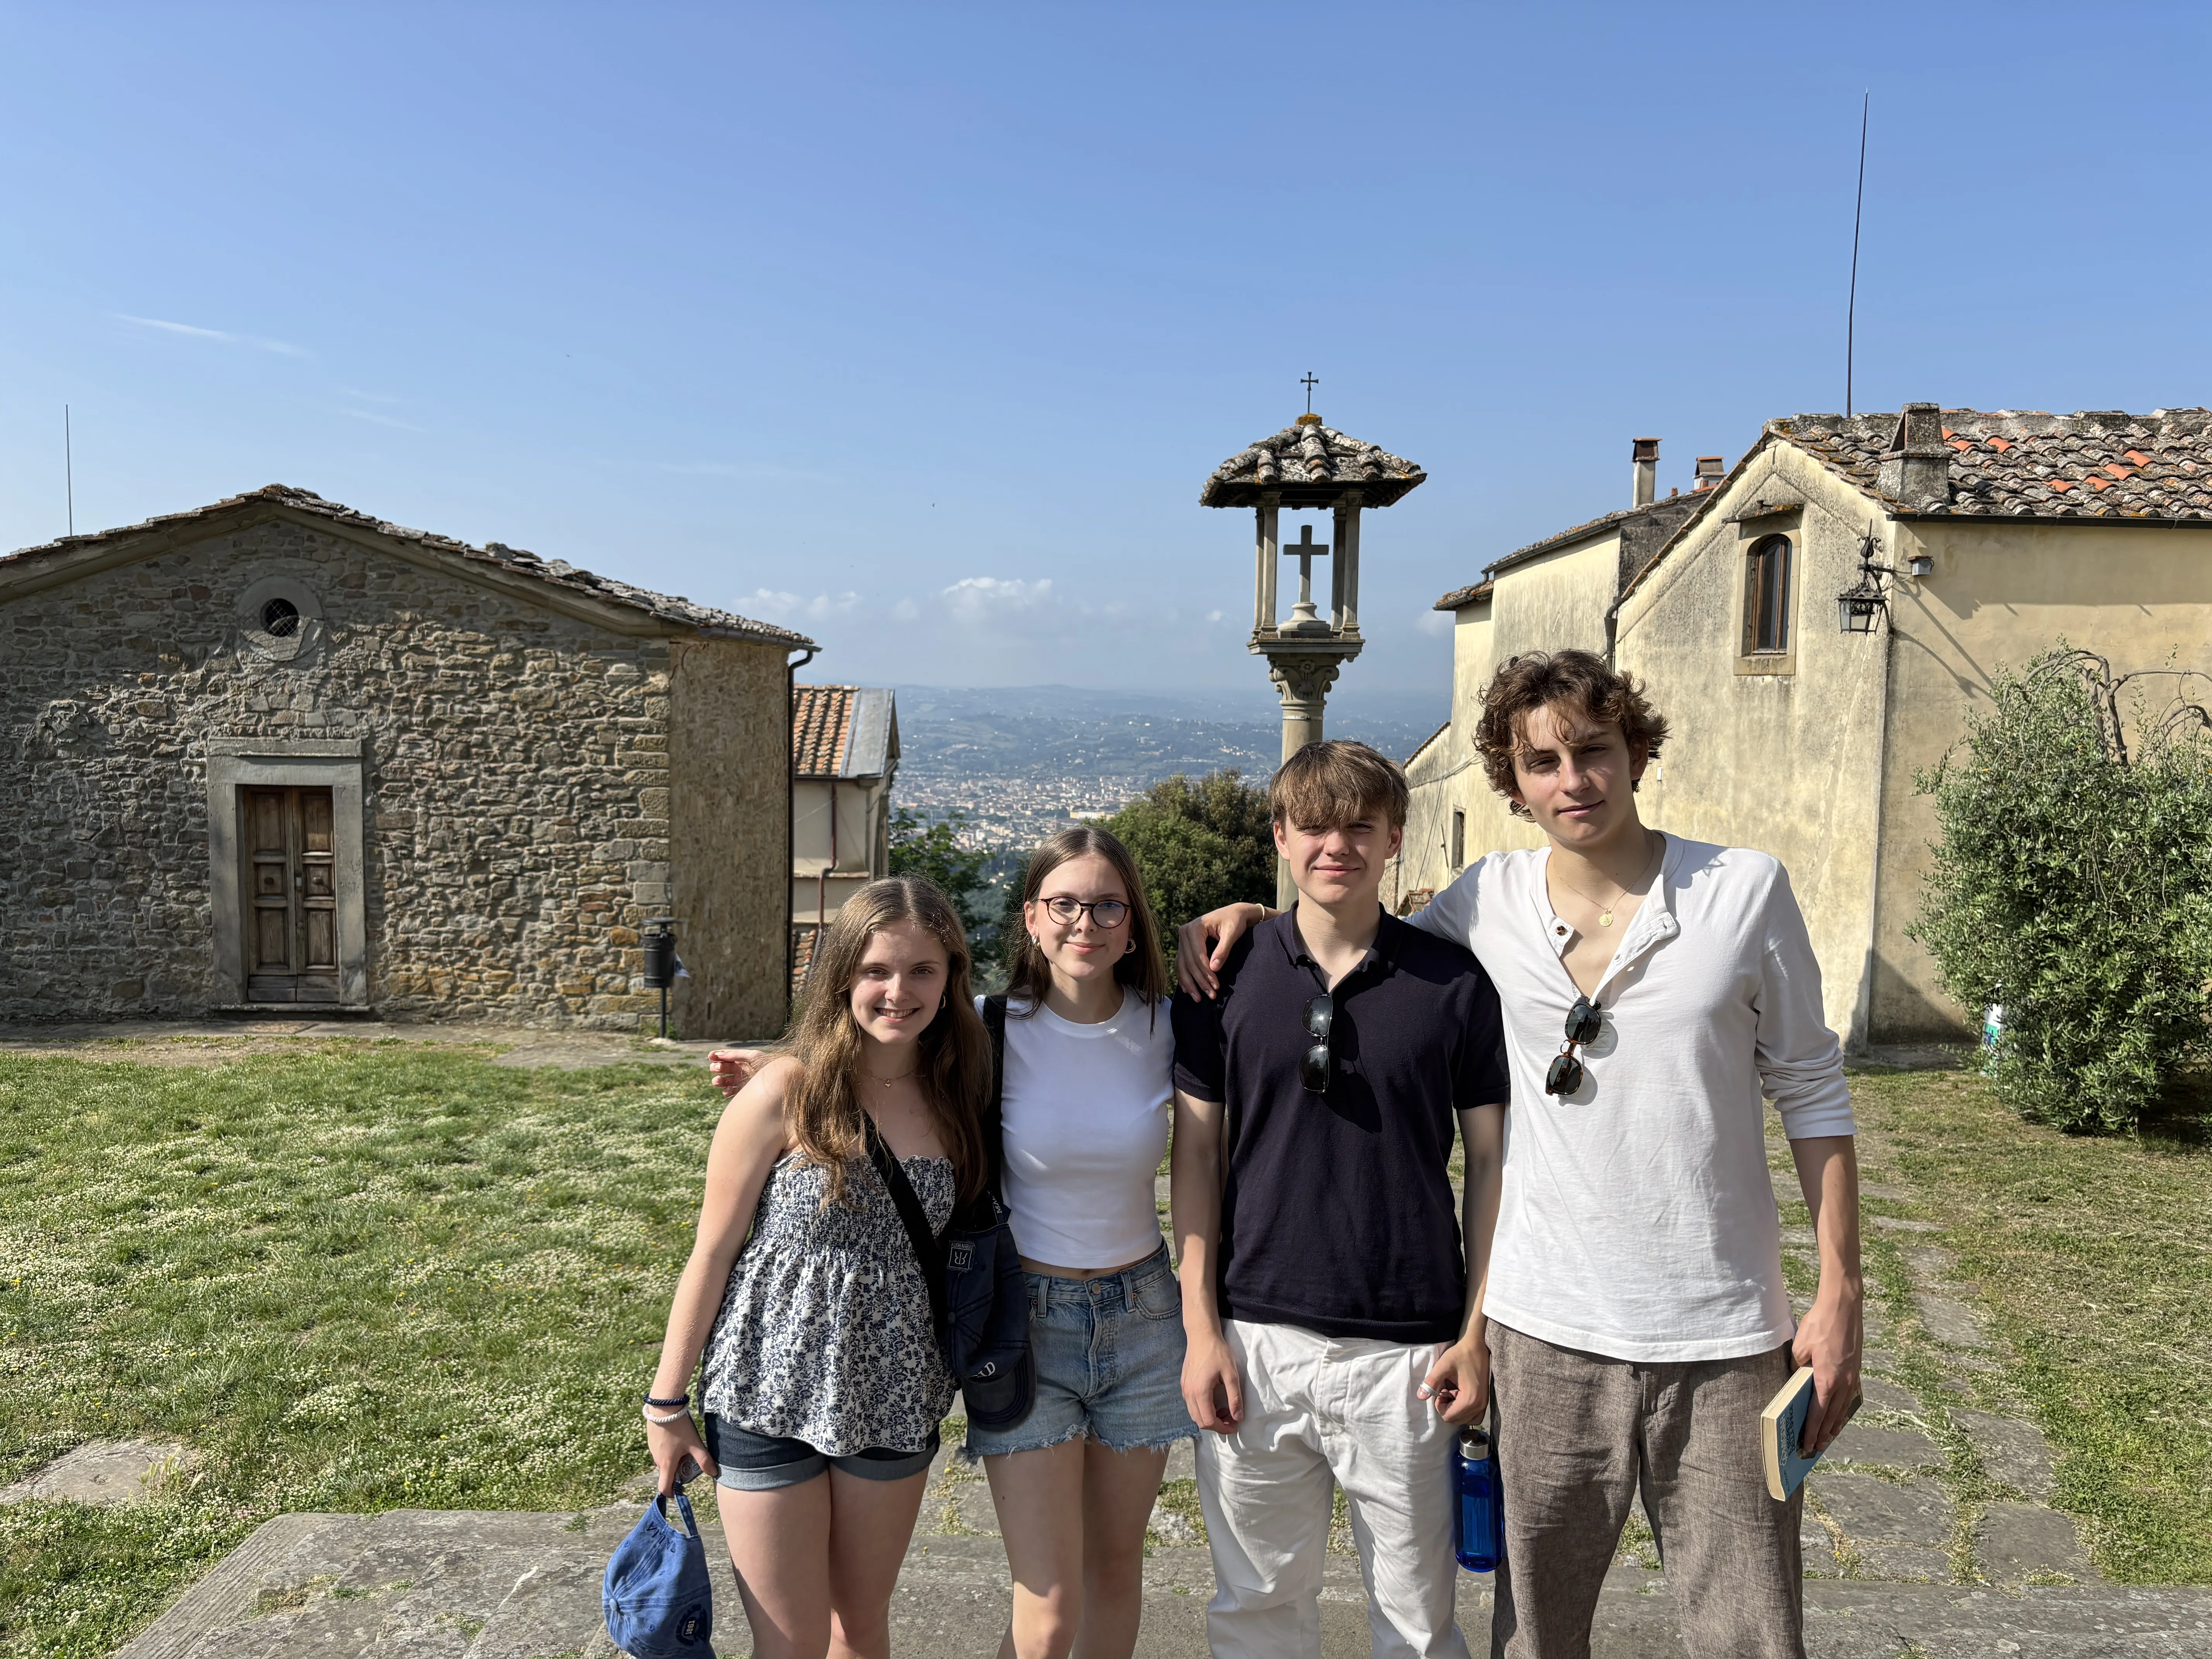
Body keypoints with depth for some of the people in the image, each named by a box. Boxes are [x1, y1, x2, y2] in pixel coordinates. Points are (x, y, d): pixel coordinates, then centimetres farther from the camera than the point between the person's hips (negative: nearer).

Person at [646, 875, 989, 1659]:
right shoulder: (786, 1090, -15)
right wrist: (667, 1401, -4)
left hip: (894, 1402, 4)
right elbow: (713, 1251, -8)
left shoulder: (955, 1093, -2)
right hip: (771, 1395, -4)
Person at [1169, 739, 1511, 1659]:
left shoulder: (1455, 981, -2)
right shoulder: (1227, 976, 0)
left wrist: (1477, 1331, -1)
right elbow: (1196, 1154, 4)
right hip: (1255, 1340, 1)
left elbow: (1490, 1158, 3)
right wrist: (1201, 1328, 0)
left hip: (1407, 1349, -1)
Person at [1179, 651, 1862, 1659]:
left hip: (1723, 1340, -1)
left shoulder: (1744, 890, -5)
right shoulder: (1488, 901, -2)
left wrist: (1841, 1292, -1)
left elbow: (1811, 1092, 2)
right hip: (1546, 1331, 1)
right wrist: (1251, 914, -1)